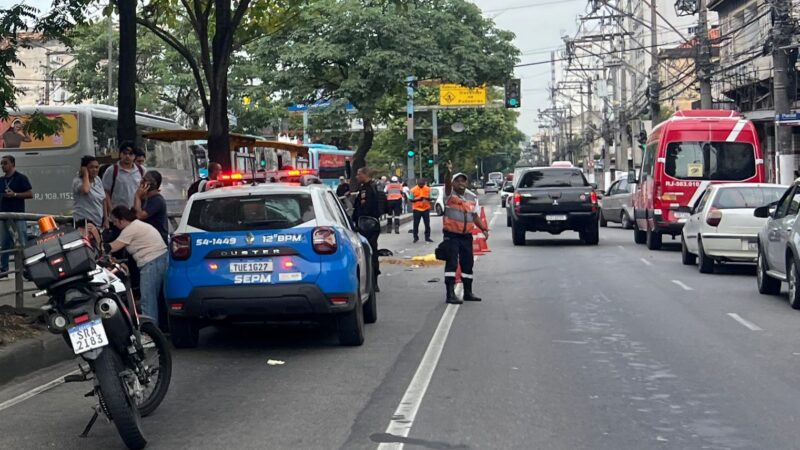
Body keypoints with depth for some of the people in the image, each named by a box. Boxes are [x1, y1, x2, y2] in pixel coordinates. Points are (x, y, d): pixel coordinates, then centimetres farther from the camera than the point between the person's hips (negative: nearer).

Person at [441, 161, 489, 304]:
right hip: (451, 235, -5)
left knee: (468, 263, 12)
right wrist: (449, 172, -46)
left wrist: (484, 229, 1)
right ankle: (450, 294, -10)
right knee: (451, 263, -10)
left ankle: (468, 292, 24)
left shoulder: (472, 198, 10)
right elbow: (447, 183, -26)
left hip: (466, 235, 5)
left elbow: (475, 216, 13)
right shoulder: (450, 194, -5)